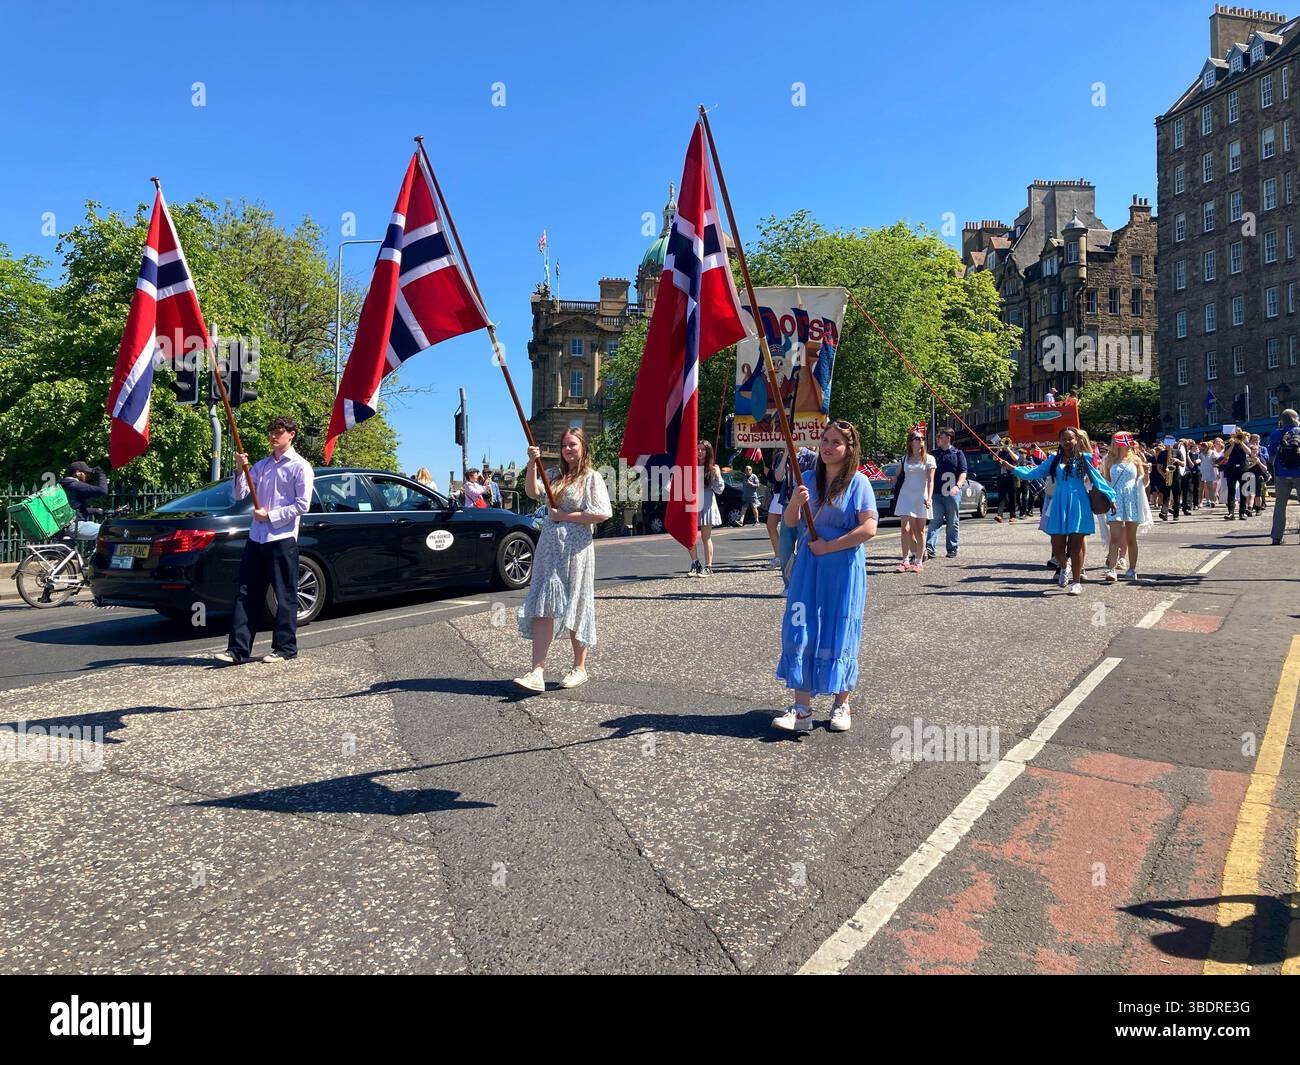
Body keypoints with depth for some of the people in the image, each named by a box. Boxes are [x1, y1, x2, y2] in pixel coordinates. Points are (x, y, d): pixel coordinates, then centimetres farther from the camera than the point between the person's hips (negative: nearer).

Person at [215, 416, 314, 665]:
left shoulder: (300, 466, -2)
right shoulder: (260, 465, 17)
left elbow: (302, 505, -9)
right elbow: (240, 495, 12)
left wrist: (270, 515, -10)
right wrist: (239, 471, -3)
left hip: (282, 539, -6)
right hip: (256, 538, 6)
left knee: (285, 597, 2)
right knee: (246, 595, 3)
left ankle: (285, 648, 10)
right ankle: (238, 650, 5)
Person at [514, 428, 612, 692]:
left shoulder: (592, 477, -1)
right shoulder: (554, 475, 16)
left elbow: (603, 513, -12)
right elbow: (533, 492, -1)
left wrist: (565, 516, -10)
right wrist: (532, 464, -15)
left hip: (575, 549, -5)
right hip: (549, 548, 5)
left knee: (574, 607, 3)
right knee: (544, 608, -4)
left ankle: (579, 668, 17)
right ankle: (537, 672, -8)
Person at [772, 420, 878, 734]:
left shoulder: (858, 482, -6)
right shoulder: (808, 478, 7)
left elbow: (868, 528, -14)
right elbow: (789, 521, 9)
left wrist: (828, 546, -12)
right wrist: (795, 502, -13)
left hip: (843, 566, -4)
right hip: (808, 563, 4)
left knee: (838, 633, 3)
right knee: (801, 631, -2)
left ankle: (841, 705, 19)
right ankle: (801, 709, 2)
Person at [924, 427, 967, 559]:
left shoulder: (958, 453, 4)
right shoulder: (934, 454, 12)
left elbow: (963, 472, -2)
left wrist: (957, 486, -19)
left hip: (953, 493, -1)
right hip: (937, 493, 2)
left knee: (953, 523, 7)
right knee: (935, 521, -8)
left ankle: (952, 549, 15)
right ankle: (930, 548, -15)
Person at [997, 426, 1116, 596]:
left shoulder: (1084, 458, 4)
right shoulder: (1054, 460, 11)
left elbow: (1097, 478, 4)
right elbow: (1033, 473, 7)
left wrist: (1110, 497, 0)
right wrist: (1011, 468, -2)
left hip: (1078, 505, -2)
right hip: (1059, 506, 2)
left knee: (1076, 545, -2)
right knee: (1057, 546, 2)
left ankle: (1076, 581, 7)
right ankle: (1062, 567, 34)